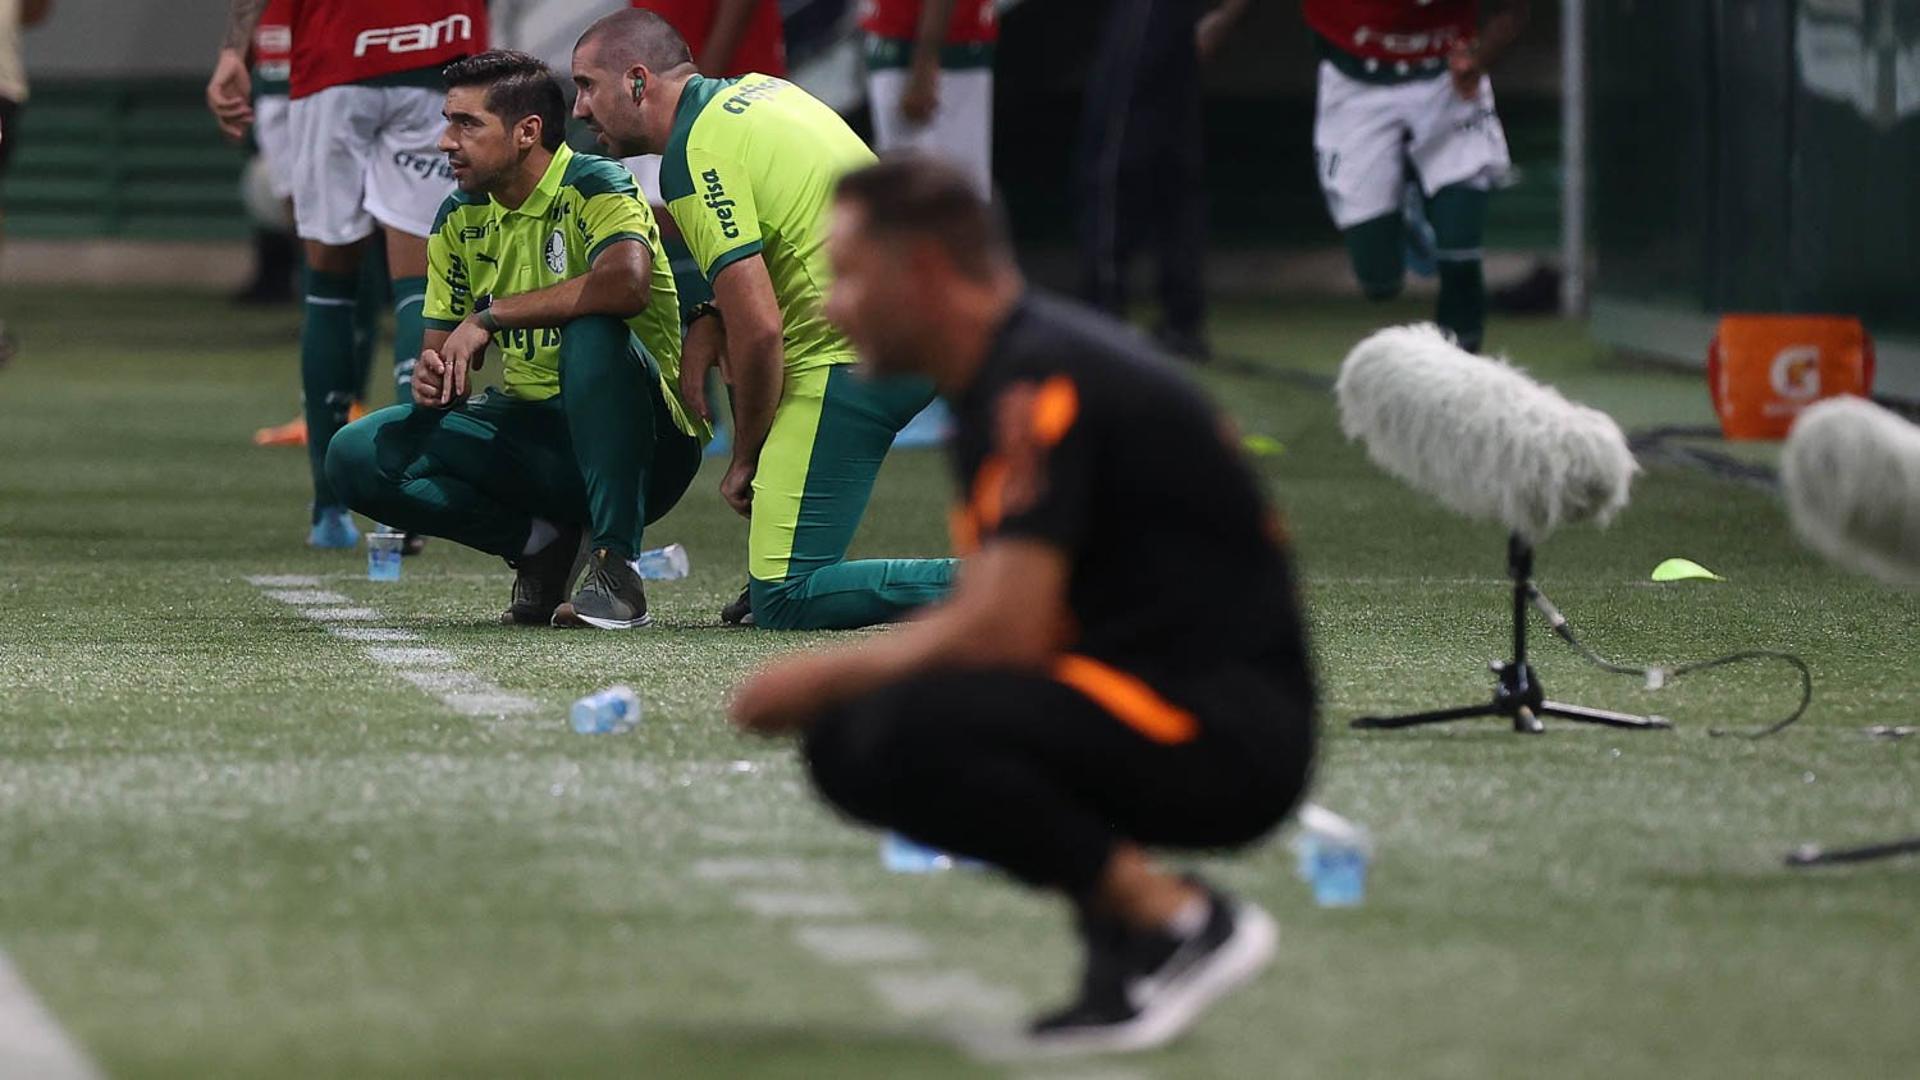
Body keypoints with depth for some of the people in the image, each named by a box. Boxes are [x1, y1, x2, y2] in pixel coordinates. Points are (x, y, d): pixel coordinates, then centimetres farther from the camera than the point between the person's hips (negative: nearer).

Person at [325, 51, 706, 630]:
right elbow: (442, 346, 13)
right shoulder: (460, 218, 6)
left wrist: (491, 316, -30)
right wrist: (431, 375, -14)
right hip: (530, 432, 6)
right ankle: (540, 541, 0)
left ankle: (616, 568, -30)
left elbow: (627, 284, -36)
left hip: (637, 443, -6)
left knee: (592, 329, -38)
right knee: (357, 456, -11)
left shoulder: (594, 187, -14)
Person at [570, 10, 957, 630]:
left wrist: (745, 459, -3)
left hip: (857, 361, -10)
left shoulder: (697, 157, -12)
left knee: (782, 601, -8)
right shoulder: (753, 91, 16)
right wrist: (711, 323, 13)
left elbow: (759, 329, -17)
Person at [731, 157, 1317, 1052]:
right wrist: (832, 684, 8)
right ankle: (1121, 908, 6)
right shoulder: (1002, 376, 15)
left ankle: (1178, 920, -14)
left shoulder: (1041, 381, -16)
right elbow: (995, 616, 21)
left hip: (1229, 732, -10)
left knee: (904, 734, -29)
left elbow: (1004, 632, -23)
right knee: (848, 740, 7)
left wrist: (824, 677, -9)